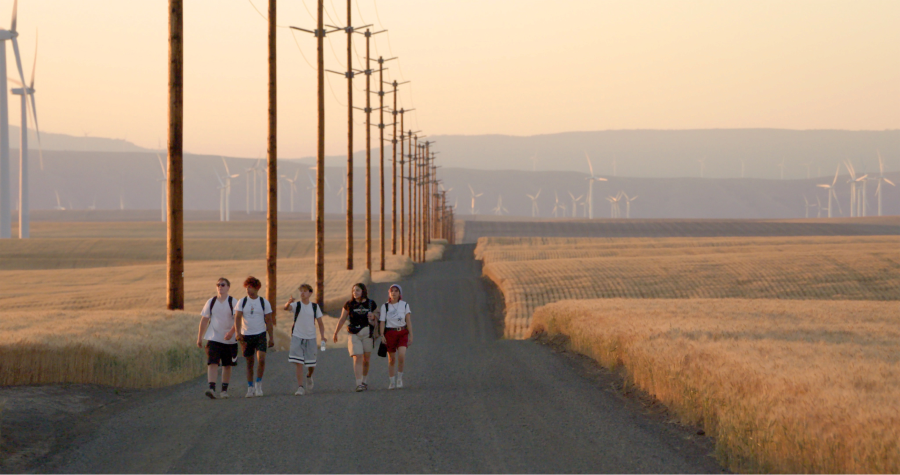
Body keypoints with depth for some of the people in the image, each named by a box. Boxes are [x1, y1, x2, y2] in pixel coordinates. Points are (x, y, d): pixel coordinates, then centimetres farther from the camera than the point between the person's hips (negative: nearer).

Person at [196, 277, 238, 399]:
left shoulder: (233, 302, -2)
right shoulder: (211, 302, 5)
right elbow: (204, 320, 10)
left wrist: (231, 332, -26)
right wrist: (199, 337, 8)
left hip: (229, 339, 0)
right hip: (213, 338, 0)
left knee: (227, 365, 8)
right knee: (212, 363, -14)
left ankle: (224, 389, 19)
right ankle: (211, 388, -23)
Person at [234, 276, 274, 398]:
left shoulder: (264, 302, 3)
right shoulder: (242, 302, 2)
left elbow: (269, 321, 6)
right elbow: (237, 318, -7)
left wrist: (271, 338, 4)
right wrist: (238, 332, -23)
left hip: (260, 334, -1)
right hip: (246, 335, 1)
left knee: (261, 359, -18)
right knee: (250, 362, 6)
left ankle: (258, 384, -1)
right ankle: (250, 388, 15)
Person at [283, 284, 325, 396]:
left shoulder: (315, 307, 5)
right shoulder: (296, 305, -1)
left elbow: (320, 323, 9)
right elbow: (286, 307, -23)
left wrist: (322, 336, -4)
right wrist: (289, 302, -46)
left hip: (311, 337, 2)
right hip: (297, 336, -2)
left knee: (311, 364, 7)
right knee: (299, 363, -11)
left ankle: (309, 377, 41)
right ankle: (300, 387, -10)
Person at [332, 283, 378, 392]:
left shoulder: (371, 304, 3)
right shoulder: (349, 305, 3)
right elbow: (342, 320, 11)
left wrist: (373, 317, -11)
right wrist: (335, 333, 17)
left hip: (367, 334, 1)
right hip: (354, 335, -1)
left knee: (366, 359, 8)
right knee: (357, 358, -14)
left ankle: (365, 382, 27)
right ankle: (359, 384, -19)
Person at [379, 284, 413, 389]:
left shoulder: (404, 305, 3)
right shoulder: (385, 306, 3)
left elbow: (408, 321, 3)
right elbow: (382, 322, 0)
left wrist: (411, 335, 0)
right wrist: (382, 335, -11)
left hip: (402, 333, 0)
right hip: (390, 333, 1)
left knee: (401, 355, -20)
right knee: (391, 359, 4)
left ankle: (400, 377, -1)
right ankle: (392, 381, 16)